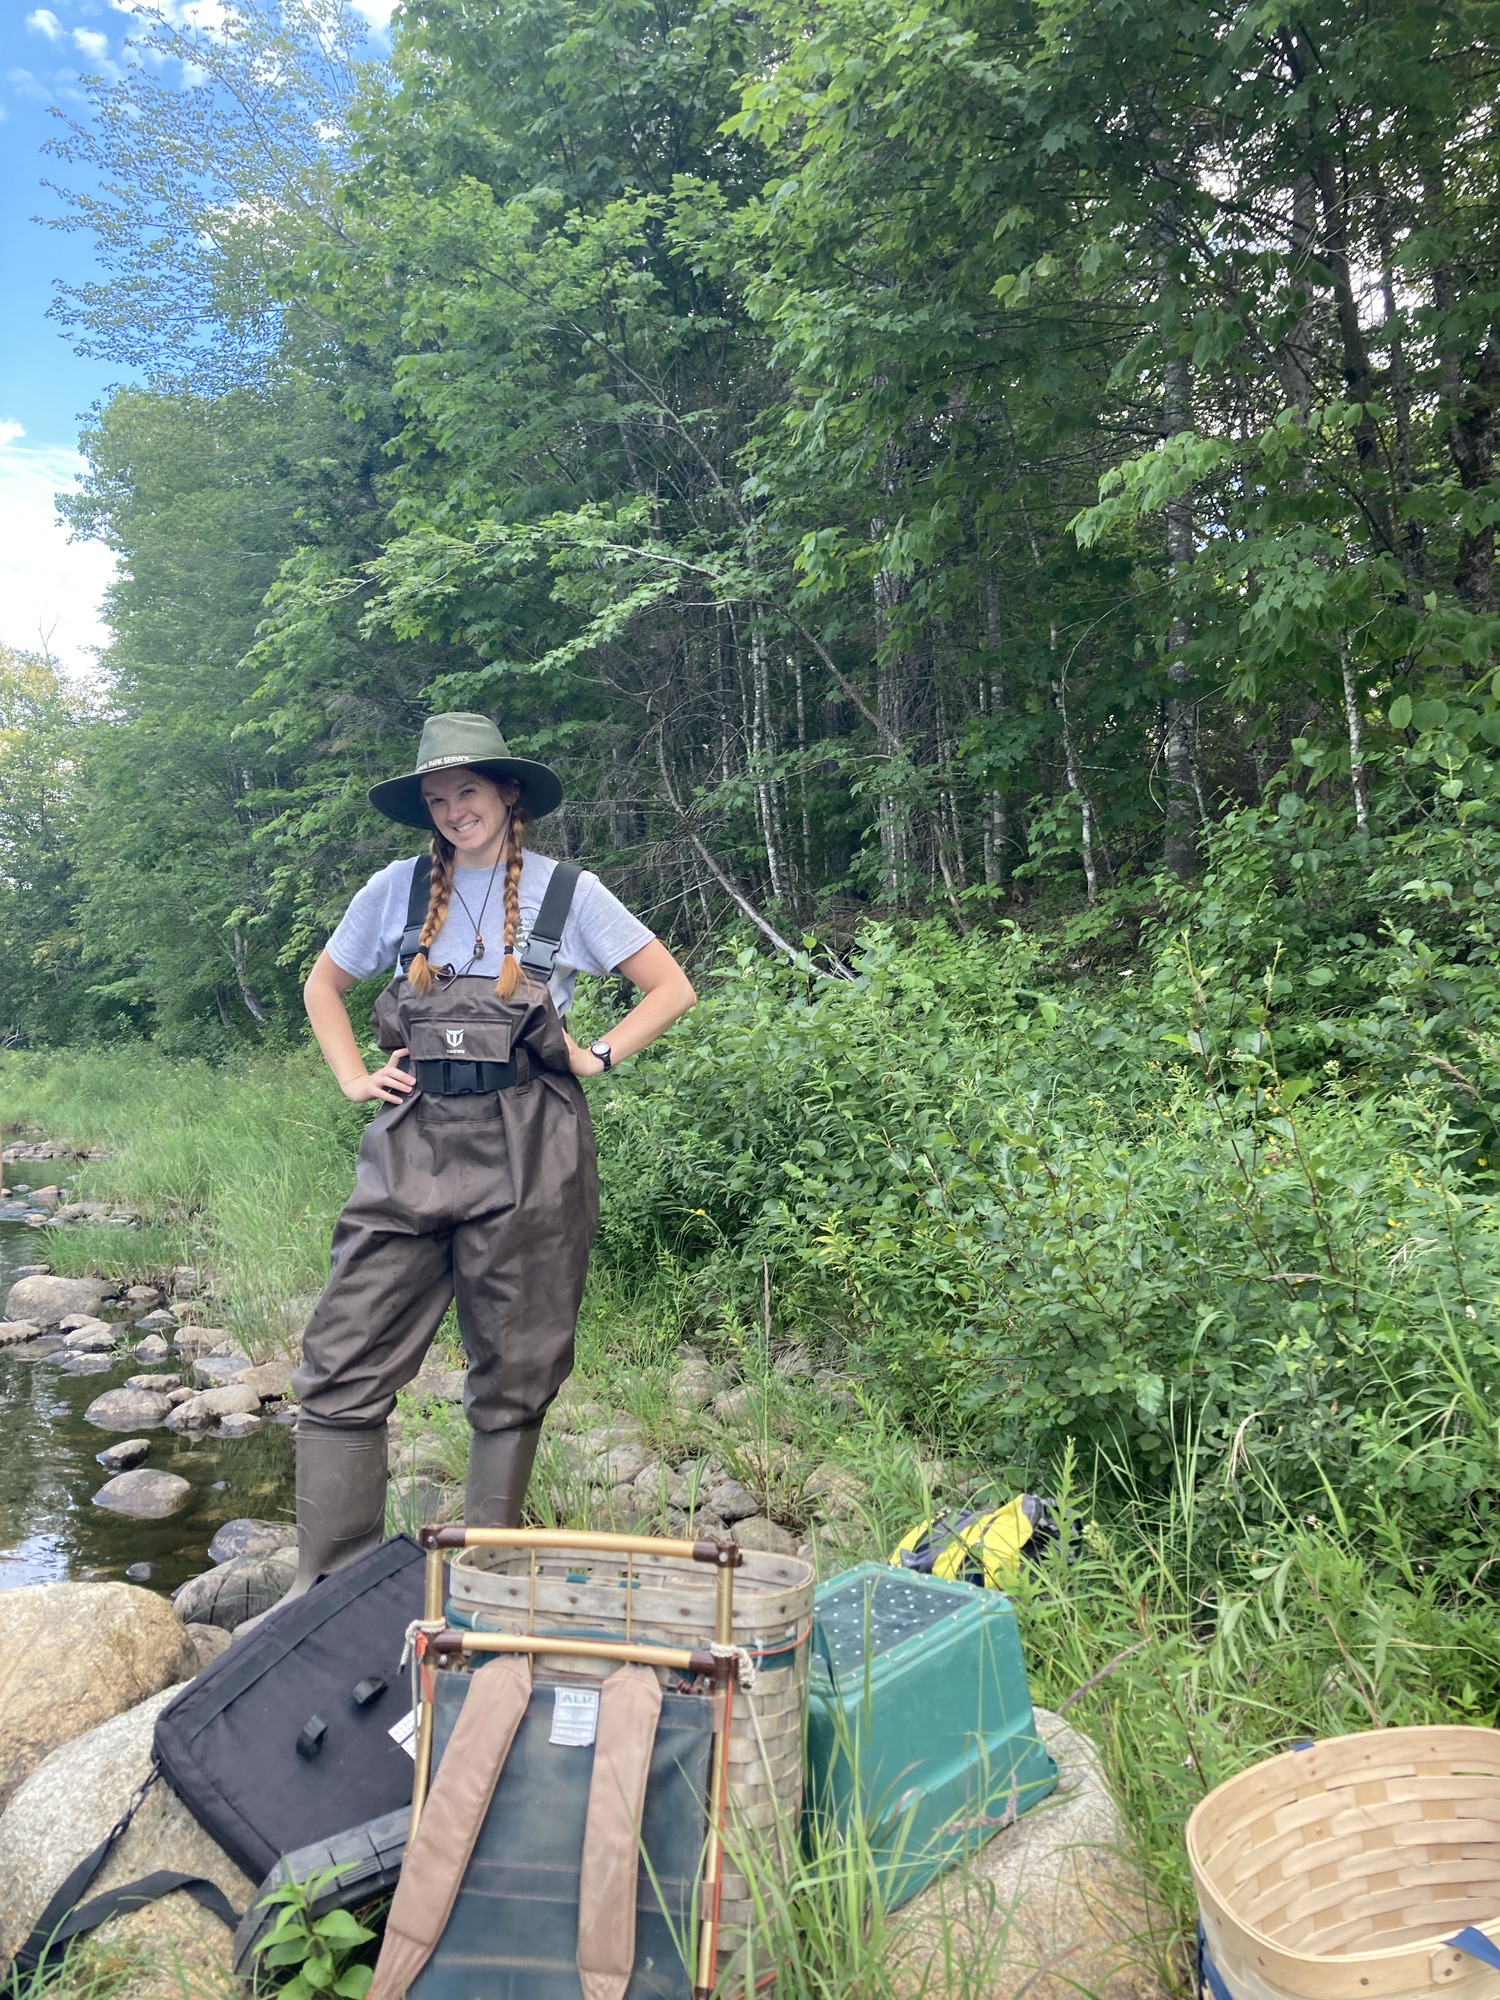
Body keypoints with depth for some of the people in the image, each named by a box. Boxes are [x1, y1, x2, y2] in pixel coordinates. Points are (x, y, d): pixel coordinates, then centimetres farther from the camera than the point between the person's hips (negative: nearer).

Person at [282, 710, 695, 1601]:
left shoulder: (568, 891, 3)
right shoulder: (398, 889, 9)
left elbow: (672, 987, 8)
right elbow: (323, 987, 23)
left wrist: (598, 1057, -3)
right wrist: (354, 1079, 9)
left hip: (527, 1153, -2)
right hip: (412, 1143, 2)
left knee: (514, 1377, 7)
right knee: (344, 1366, -5)